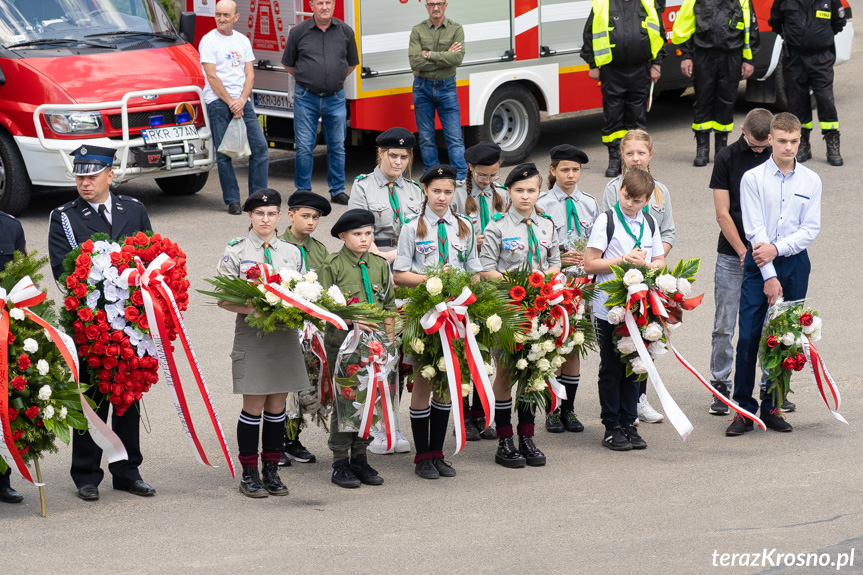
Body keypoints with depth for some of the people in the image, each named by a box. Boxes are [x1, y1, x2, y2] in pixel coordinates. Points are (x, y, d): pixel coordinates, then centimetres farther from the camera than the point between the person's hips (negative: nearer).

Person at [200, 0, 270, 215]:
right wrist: (230, 103, -10)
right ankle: (232, 201, 0)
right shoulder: (209, 41, -2)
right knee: (224, 154, -5)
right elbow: (212, 76, -8)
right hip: (218, 101, -5)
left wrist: (242, 101, -7)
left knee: (260, 147, -2)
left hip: (242, 101, 5)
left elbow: (250, 74, 9)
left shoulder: (243, 41, 13)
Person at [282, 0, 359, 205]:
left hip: (335, 98, 2)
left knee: (337, 146, 8)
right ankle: (303, 192, 8)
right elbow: (288, 63, 9)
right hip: (306, 98, -2)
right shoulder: (299, 32, -3)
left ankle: (337, 190, 18)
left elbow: (351, 63, 16)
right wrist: (307, 80, 9)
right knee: (304, 147, -1)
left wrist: (334, 80, 13)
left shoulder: (345, 31, 3)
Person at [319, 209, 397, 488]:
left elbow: (389, 305, 14)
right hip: (342, 341, -5)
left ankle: (360, 460, 16)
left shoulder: (379, 265, 11)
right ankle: (340, 463, 5)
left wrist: (389, 339, 7)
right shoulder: (333, 266, -4)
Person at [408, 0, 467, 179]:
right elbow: (415, 62, -14)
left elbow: (458, 58, -16)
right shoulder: (418, 30, -1)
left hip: (447, 87, -1)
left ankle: (461, 178, -2)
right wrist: (445, 56, -13)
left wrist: (429, 55, -15)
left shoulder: (455, 29, -1)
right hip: (423, 88, 1)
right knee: (426, 138, 6)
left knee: (455, 137, -3)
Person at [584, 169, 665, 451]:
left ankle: (628, 424, 17)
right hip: (609, 308, -4)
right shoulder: (606, 221, -6)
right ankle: (612, 428, 8)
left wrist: (646, 265, -9)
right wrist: (623, 260, -17)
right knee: (611, 369, 2)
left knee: (633, 367, 9)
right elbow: (590, 263, -9)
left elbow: (661, 262, 12)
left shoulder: (649, 224, 9)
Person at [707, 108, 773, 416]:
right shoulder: (727, 159, -2)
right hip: (731, 255, -2)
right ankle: (720, 387, 9)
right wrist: (743, 252, -10)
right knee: (724, 326, 0)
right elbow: (723, 214, -4)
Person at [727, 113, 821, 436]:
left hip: (795, 263, 2)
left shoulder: (811, 181, 4)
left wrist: (777, 248, -15)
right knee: (749, 338, -7)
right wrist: (769, 276, -13)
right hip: (759, 264, -2)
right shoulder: (753, 178, -2)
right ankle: (744, 410, 0)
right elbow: (755, 230, -7)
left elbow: (811, 229, 0)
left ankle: (772, 408, 14)